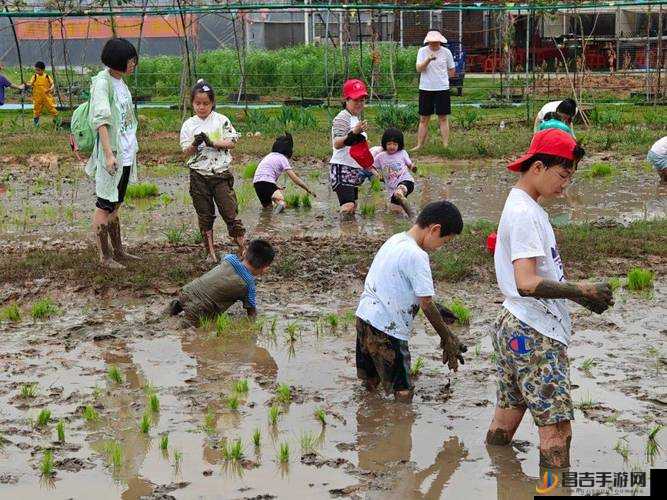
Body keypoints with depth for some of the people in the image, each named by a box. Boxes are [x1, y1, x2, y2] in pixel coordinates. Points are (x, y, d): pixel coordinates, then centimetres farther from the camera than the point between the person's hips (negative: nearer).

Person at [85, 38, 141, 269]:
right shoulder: (102, 82, -15)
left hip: (125, 152, 9)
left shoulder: (120, 82, 11)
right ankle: (104, 256, 5)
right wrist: (109, 153, -28)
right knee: (105, 205, -1)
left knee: (115, 204, 17)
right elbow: (101, 120, -22)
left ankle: (118, 251, 26)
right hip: (112, 153, -9)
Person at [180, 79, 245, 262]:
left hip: (221, 173, -2)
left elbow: (232, 142, -3)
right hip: (199, 176, 2)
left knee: (230, 211, -5)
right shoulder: (189, 125, 3)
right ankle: (210, 252, 14)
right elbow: (186, 152, 1)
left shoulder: (221, 120, 1)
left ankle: (244, 248, -1)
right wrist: (195, 144, -20)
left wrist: (213, 143, -16)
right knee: (205, 216, 7)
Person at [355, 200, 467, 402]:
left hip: (364, 318, 10)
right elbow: (427, 304, -16)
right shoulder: (416, 256, -18)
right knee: (403, 394, -4)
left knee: (371, 382, 20)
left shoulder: (395, 240, 10)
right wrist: (448, 340, -6)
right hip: (386, 331, -10)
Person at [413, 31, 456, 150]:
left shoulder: (446, 52, 0)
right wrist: (428, 59, -25)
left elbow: (452, 71, 11)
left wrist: (441, 77, 4)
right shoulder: (423, 51, -1)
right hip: (425, 89, 1)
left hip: (442, 89, 0)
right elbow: (419, 69, -12)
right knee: (424, 119, 6)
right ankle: (419, 145, 11)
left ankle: (445, 145, 5)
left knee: (443, 118, 2)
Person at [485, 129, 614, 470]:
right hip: (535, 336, -10)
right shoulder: (526, 213, -17)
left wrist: (577, 293, 8)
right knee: (557, 429, -9)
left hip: (514, 327, 10)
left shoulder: (524, 207, 14)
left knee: (506, 419, 15)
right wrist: (581, 291, -22)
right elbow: (527, 283, -26)